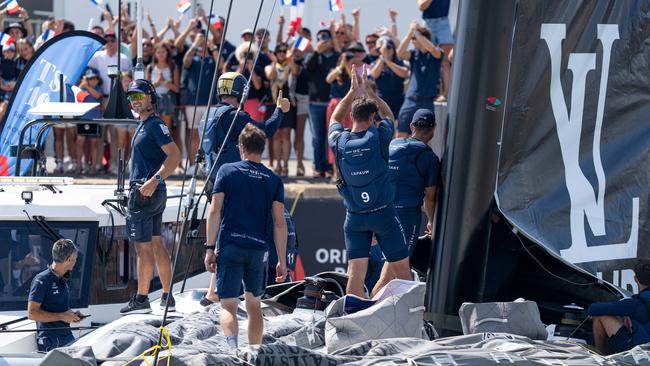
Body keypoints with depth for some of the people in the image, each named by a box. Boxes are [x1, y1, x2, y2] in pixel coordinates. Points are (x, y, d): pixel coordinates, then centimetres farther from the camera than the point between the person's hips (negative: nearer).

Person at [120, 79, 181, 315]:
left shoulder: (155, 125, -13)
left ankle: (141, 299, -3)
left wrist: (154, 180, -28)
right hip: (156, 193, 10)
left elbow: (175, 155, -22)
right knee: (156, 245, 12)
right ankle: (167, 297, 15)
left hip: (146, 192, -10)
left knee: (143, 247, -6)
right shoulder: (144, 125, 17)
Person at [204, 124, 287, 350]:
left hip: (229, 246, -2)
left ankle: (232, 346, -30)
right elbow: (280, 223, 3)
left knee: (228, 306, -5)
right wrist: (282, 261, 6)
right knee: (254, 306, 19)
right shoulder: (274, 180, 8)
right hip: (259, 249, 2)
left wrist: (210, 248, 0)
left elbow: (214, 210, -3)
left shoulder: (227, 171, 4)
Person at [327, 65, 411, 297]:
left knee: (355, 272, -1)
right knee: (401, 268, 8)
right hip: (383, 212, -3)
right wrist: (368, 89, 20)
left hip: (354, 217, 3)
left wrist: (353, 91, 25)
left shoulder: (340, 142, -2)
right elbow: (388, 115, 13)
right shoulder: (378, 137, -9)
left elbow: (335, 119, 21)